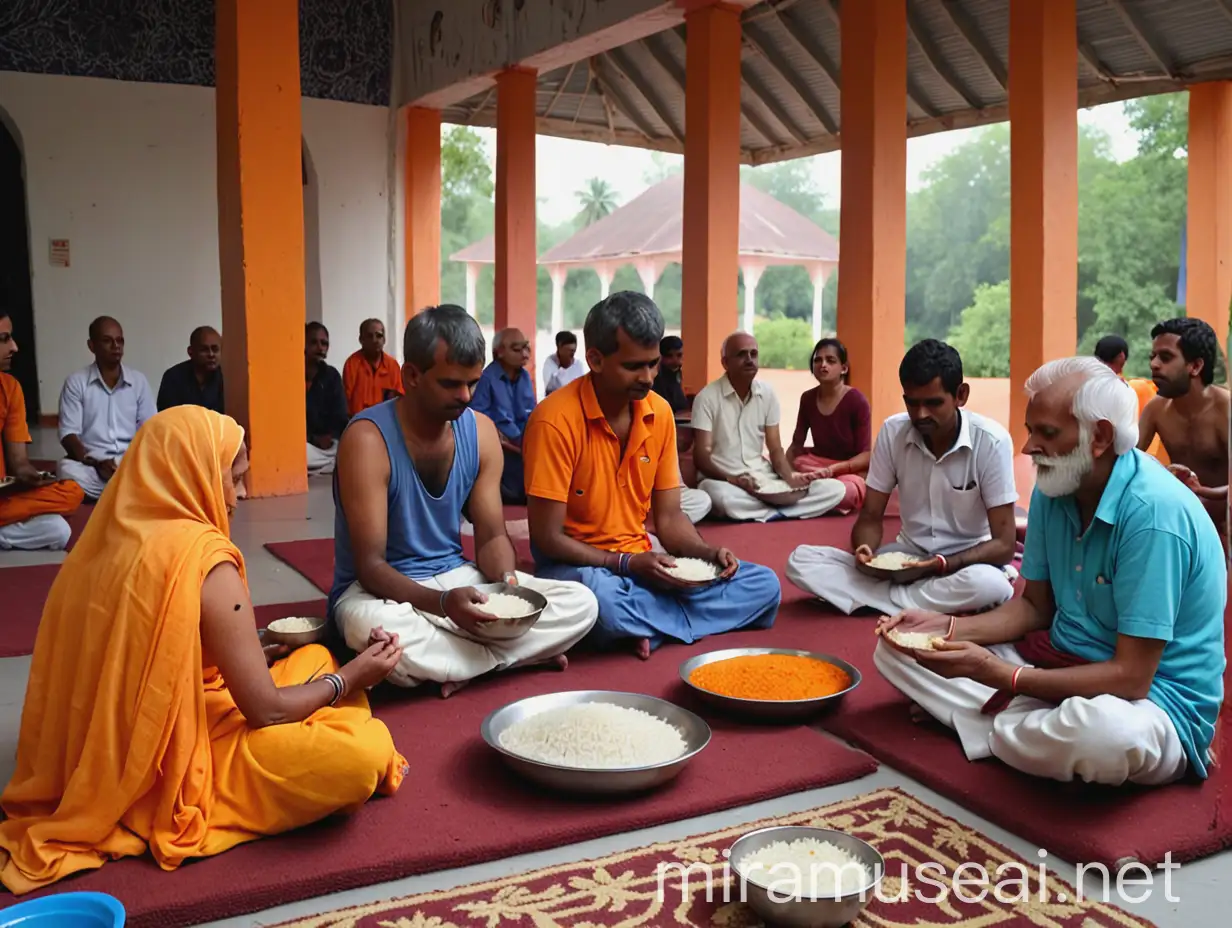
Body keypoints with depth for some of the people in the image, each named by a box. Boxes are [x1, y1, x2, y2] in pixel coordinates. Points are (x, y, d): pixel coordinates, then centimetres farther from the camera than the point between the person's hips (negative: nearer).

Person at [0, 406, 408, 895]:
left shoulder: (112, 539, 1)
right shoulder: (204, 560, -23)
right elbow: (267, 711, -19)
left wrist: (250, 660, 14)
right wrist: (352, 678, -3)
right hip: (171, 770, -9)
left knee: (314, 660, 18)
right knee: (363, 756, -21)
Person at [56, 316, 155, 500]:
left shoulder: (139, 380, 12)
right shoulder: (76, 382, 5)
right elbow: (68, 433, -2)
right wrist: (95, 463, -20)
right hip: (90, 463, -1)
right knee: (68, 470, -35)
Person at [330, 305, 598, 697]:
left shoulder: (480, 430, -2)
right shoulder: (368, 439, -19)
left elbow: (491, 535, 2)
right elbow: (370, 565, -21)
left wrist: (507, 582, -21)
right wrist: (442, 602, -37)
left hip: (456, 577, 5)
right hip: (383, 588, -4)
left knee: (580, 603, -11)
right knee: (374, 629, -42)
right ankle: (514, 655, -18)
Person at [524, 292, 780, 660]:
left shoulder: (660, 412, 1)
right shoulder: (557, 420, -18)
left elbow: (669, 516, 7)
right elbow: (548, 537, -16)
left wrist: (706, 553, -12)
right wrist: (626, 564, -21)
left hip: (641, 559, 6)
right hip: (578, 563, -6)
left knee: (763, 585, -6)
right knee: (605, 602, -41)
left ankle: (641, 623, -13)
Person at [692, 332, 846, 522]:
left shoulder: (768, 394, 7)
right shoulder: (707, 397, -8)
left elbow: (775, 449, 7)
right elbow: (701, 457, -12)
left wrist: (789, 476, -14)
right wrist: (733, 480, -29)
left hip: (764, 479, 5)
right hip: (725, 480, -4)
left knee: (835, 489, -13)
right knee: (720, 495, -43)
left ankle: (768, 512, -19)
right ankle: (780, 511, -20)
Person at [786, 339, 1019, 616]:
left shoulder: (992, 442, -17)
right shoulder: (892, 432, -8)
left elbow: (1003, 545, -16)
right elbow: (871, 516, -2)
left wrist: (944, 564, -32)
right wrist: (865, 549, -25)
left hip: (966, 563, -3)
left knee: (990, 584, -41)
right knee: (801, 560, -17)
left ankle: (883, 597, -18)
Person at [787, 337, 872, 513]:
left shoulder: (857, 401, -14)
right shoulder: (807, 398, 0)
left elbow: (866, 456, -15)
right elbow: (796, 444, 6)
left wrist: (831, 469, -29)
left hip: (851, 470, -5)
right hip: (817, 463, 5)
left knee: (844, 493, -39)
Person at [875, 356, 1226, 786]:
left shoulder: (1154, 513, -25)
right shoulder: (1052, 490, -1)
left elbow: (1130, 678, -26)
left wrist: (1000, 674, -27)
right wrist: (946, 628, -8)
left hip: (1151, 697, -7)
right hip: (1060, 662, 7)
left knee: (1099, 730, -44)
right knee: (896, 647, 1)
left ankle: (995, 730, -10)